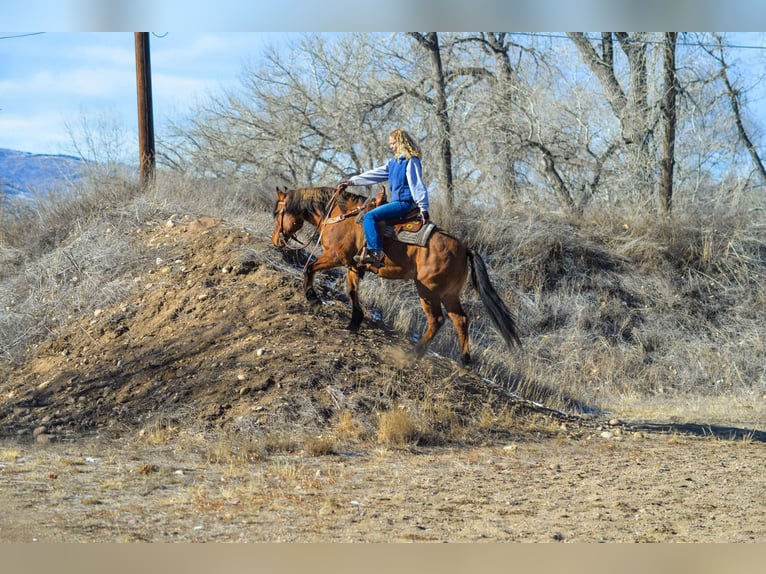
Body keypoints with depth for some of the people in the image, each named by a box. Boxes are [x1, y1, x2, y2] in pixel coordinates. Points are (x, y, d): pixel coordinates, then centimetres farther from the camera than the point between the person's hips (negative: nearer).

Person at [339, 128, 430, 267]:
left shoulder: (411, 162, -11)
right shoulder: (394, 162, 18)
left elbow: (417, 185, -15)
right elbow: (374, 174, 19)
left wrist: (424, 209, -19)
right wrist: (351, 182, 17)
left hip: (405, 203, -10)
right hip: (397, 202, 10)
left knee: (370, 216, -21)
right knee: (369, 216, 17)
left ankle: (376, 254, -27)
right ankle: (366, 253, 5)